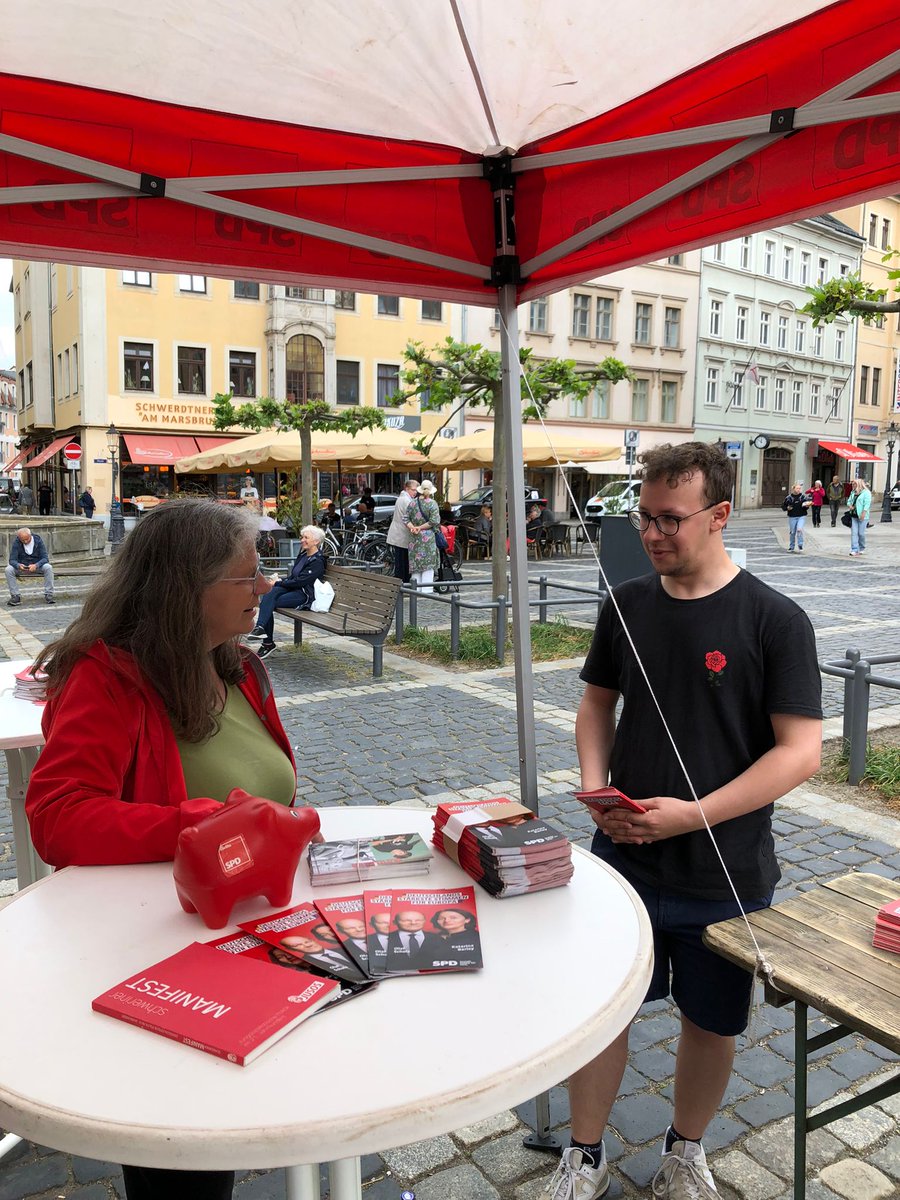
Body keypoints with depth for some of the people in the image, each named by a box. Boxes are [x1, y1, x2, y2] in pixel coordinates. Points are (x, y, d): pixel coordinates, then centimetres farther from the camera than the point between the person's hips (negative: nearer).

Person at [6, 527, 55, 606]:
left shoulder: (38, 540, -13)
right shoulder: (16, 542, -13)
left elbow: (45, 558, -17)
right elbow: (12, 560, -15)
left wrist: (36, 565, -37)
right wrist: (18, 565, -39)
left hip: (36, 566, -1)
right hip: (21, 567, 1)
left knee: (48, 567, -31)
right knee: (8, 569, -27)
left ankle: (49, 595, -24)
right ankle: (16, 596, -18)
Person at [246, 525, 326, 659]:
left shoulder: (317, 562, -12)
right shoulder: (303, 554, 16)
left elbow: (299, 582, -17)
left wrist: (279, 583, -8)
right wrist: (281, 580, 6)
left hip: (304, 595, -8)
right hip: (292, 588, 8)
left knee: (268, 603, -25)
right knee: (269, 594, -23)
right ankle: (261, 627, -30)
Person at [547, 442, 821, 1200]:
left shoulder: (775, 620, -14)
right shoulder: (627, 604, -1)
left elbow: (801, 751, -16)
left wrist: (694, 814, -23)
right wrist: (595, 784, -7)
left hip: (728, 875, -2)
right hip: (625, 858, 3)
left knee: (712, 1022, 17)